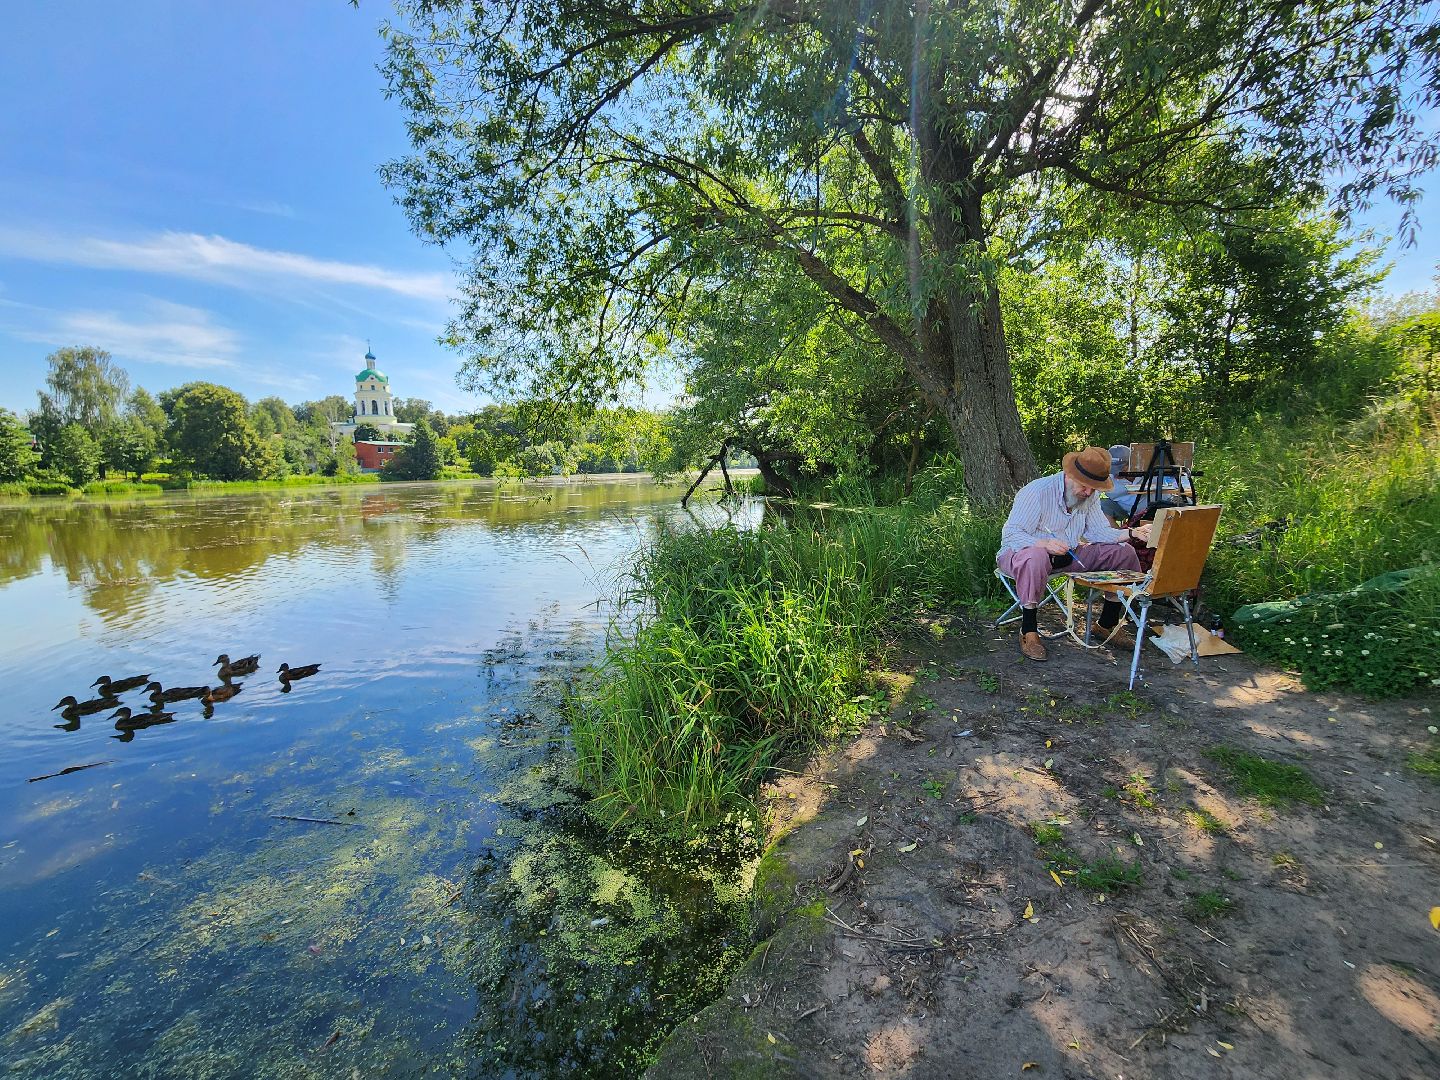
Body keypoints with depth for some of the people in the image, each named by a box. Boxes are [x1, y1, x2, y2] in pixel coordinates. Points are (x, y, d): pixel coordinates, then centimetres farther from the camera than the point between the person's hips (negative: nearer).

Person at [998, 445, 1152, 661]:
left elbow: (1098, 531, 1)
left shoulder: (1090, 496, 3)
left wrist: (1132, 533, -16)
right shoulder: (1037, 491, -21)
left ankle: (1107, 625, 10)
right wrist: (1043, 543, -43)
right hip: (1021, 552, -7)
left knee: (1124, 552, -2)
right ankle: (1028, 631, -29)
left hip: (1067, 555, 8)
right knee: (1036, 557, -43)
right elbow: (1010, 534, -27)